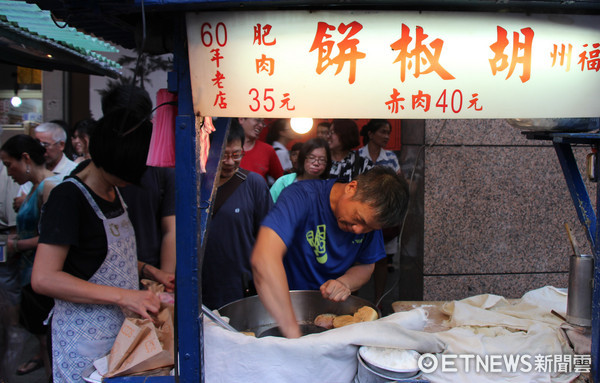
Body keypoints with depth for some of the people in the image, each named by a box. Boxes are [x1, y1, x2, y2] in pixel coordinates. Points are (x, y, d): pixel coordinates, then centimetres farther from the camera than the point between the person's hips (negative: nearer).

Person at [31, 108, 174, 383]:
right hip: (86, 337, -7)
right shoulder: (68, 197, -17)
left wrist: (149, 272, 3)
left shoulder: (113, 191, 7)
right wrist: (122, 296, -26)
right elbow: (43, 278, -24)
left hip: (120, 328, 7)